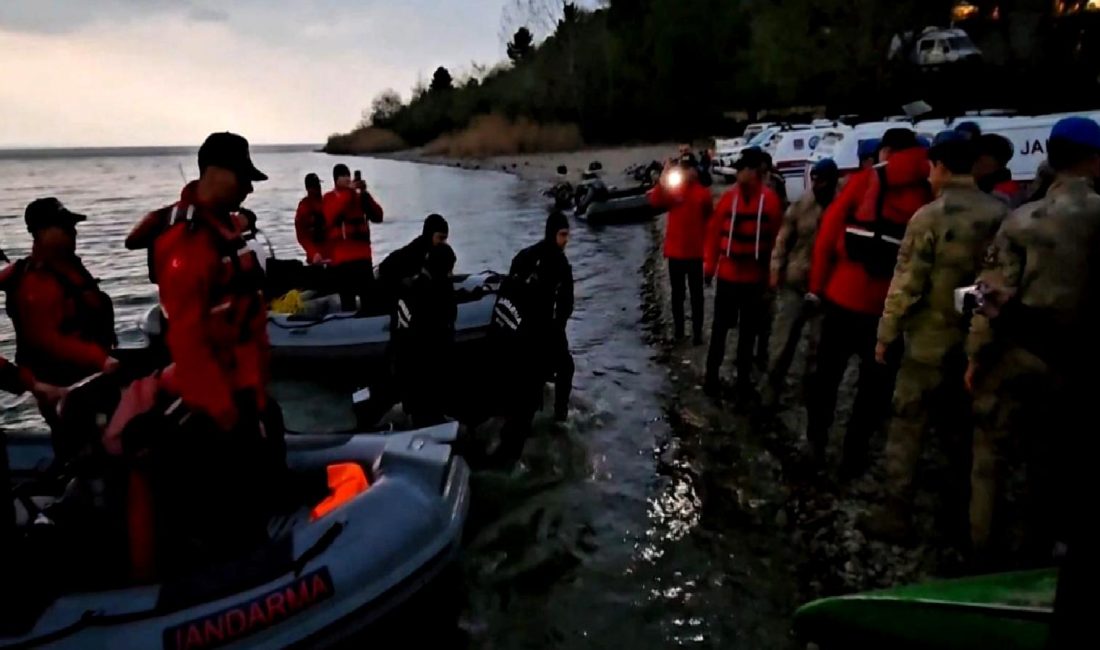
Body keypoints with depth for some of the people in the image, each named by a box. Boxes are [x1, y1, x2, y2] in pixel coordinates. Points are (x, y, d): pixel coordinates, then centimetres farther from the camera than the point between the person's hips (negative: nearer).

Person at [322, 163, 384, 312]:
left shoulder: (360, 197, 16)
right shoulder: (329, 198, 7)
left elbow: (377, 216, 5)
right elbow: (330, 217, -14)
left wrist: (365, 194, -6)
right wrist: (348, 193, -15)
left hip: (363, 255, 3)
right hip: (342, 257, -3)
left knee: (368, 299, -2)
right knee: (348, 301, -7)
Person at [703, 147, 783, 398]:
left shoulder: (770, 200, -8)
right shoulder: (728, 198, -4)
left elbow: (776, 237, -6)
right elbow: (714, 232, 0)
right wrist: (710, 265, 0)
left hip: (755, 277, 0)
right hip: (727, 274, 1)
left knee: (749, 330, 13)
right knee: (720, 327, 9)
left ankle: (744, 377, 26)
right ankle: (712, 376, 20)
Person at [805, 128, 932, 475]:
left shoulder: (862, 184, 0)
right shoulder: (927, 194, 0)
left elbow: (827, 235, -3)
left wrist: (817, 286, 4)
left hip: (844, 297, 0)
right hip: (890, 307, 0)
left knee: (827, 373, 15)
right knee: (876, 383, 12)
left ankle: (816, 443, 22)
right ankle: (853, 455, 15)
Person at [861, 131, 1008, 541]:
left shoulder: (929, 217, -12)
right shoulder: (1000, 215, 2)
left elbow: (906, 284, -12)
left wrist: (886, 335, -4)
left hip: (930, 340, -5)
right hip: (978, 342, 5)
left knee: (907, 427, 3)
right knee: (960, 425, 18)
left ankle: (895, 514, 7)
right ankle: (967, 508, 27)